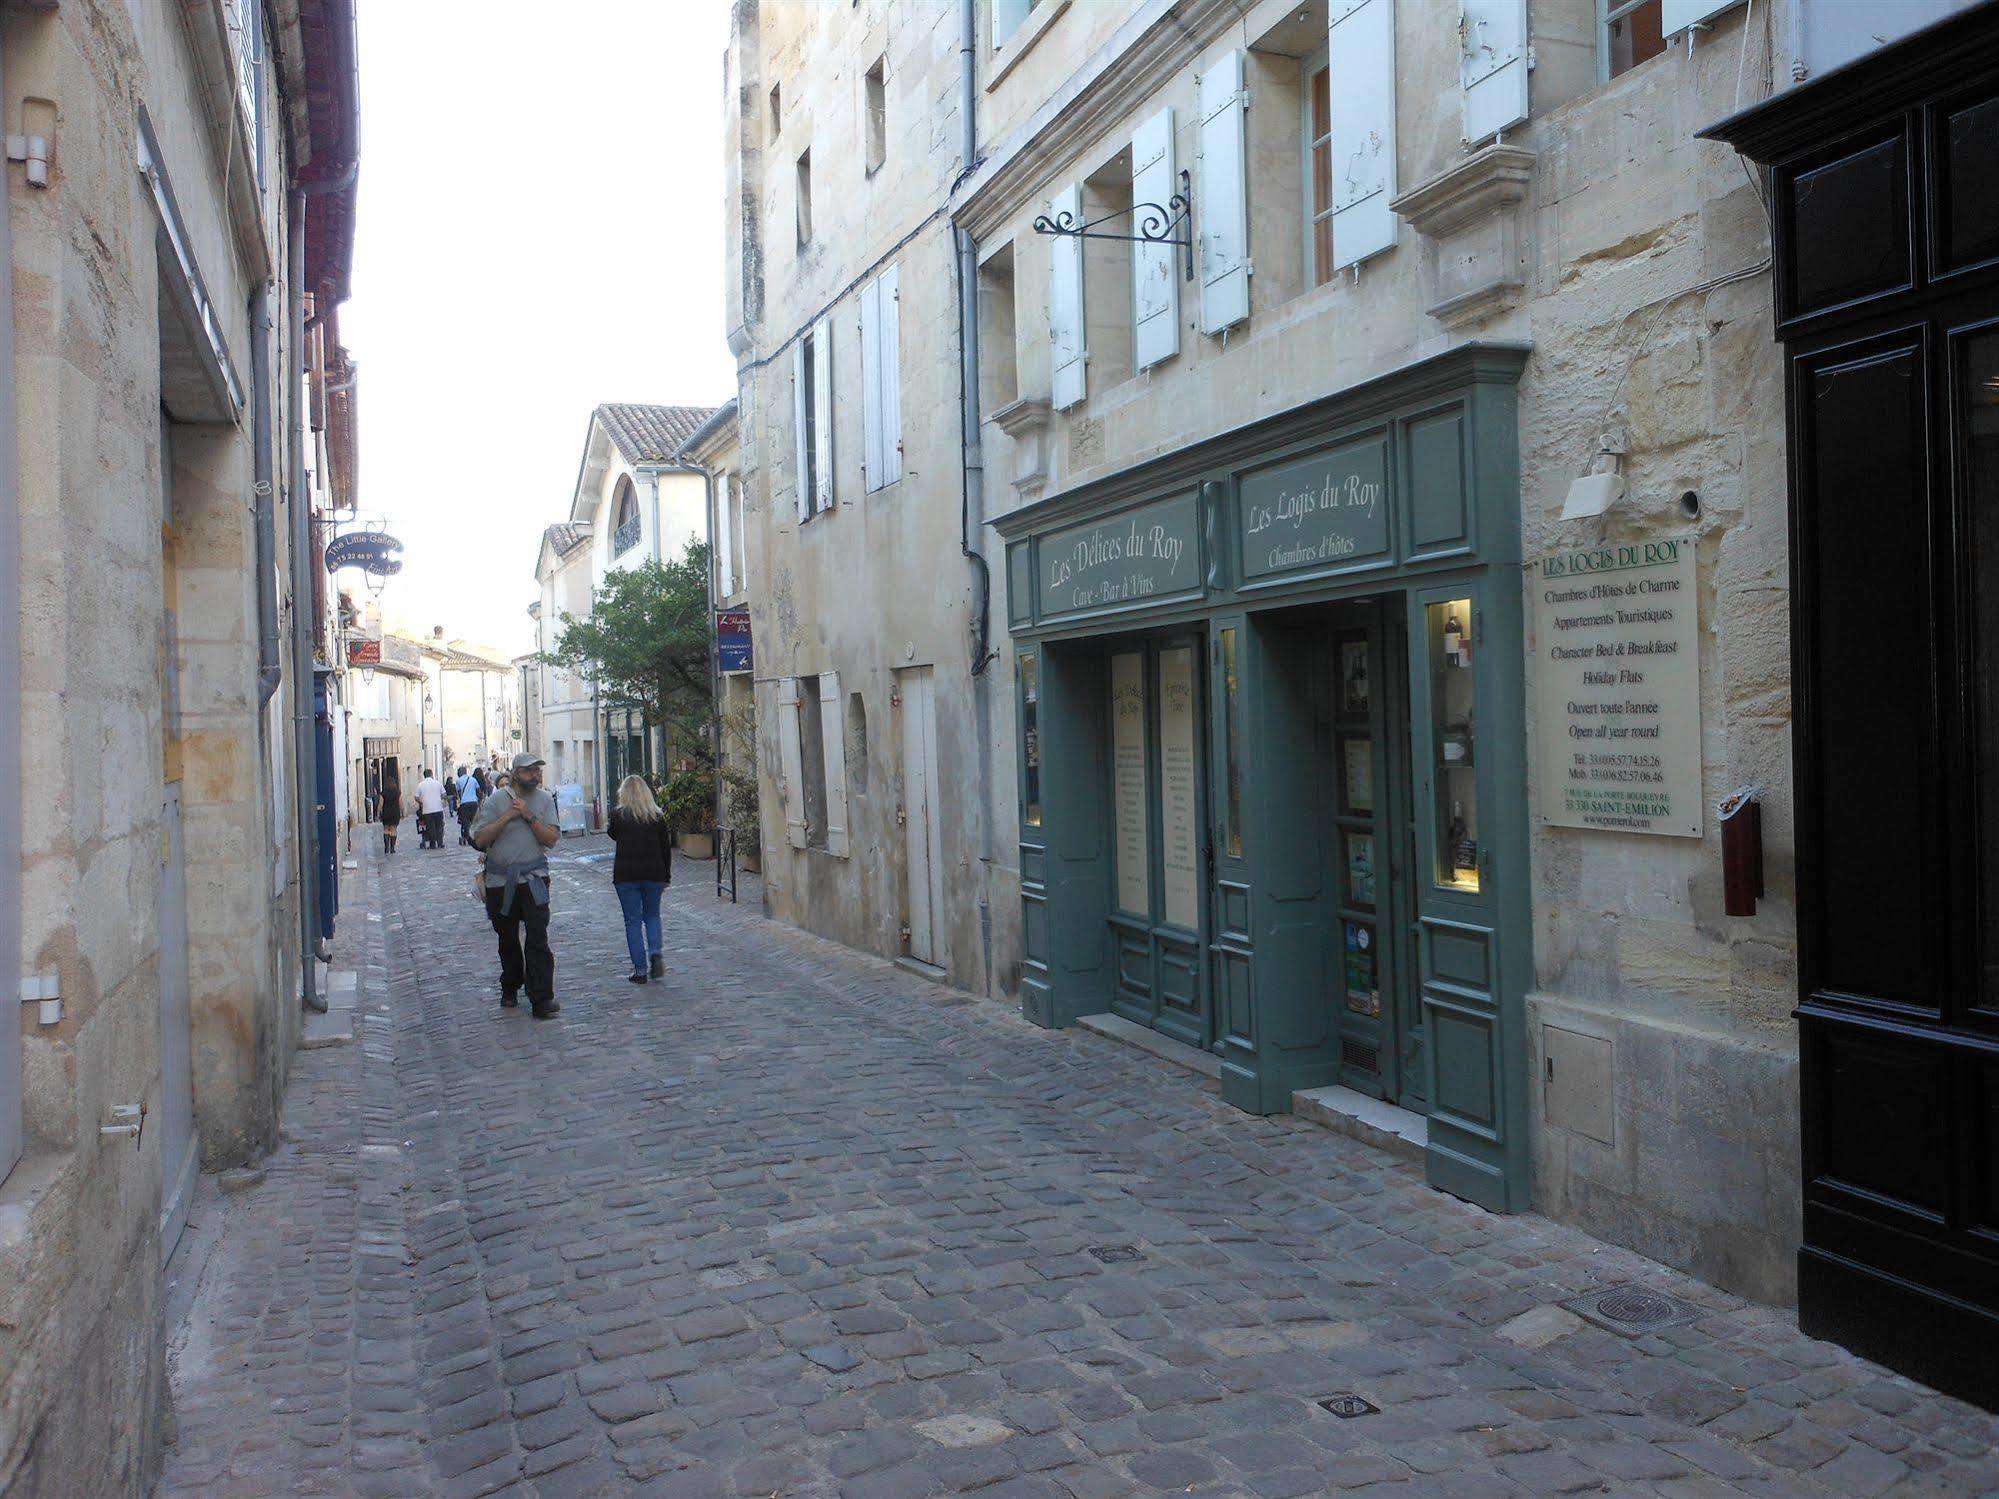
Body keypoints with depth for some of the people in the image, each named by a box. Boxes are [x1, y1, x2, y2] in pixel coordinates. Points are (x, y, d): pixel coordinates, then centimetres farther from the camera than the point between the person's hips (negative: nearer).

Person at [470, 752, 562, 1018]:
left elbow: (551, 839, -7)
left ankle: (542, 998, -12)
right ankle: (510, 988, 33)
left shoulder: (545, 800, 2)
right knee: (507, 938, 14)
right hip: (500, 880, 1)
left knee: (538, 938, -11)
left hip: (534, 878, -1)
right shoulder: (496, 800, -2)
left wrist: (528, 816, -16)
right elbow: (480, 839, -9)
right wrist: (507, 816, -16)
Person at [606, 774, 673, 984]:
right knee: (652, 915, 19)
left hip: (625, 874, -2)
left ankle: (640, 970, 2)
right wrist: (666, 876, 13)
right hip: (654, 873, 2)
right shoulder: (656, 816, 1)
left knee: (633, 921, 4)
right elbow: (666, 847, 5)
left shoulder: (617, 814, -5)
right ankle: (656, 953, -5)